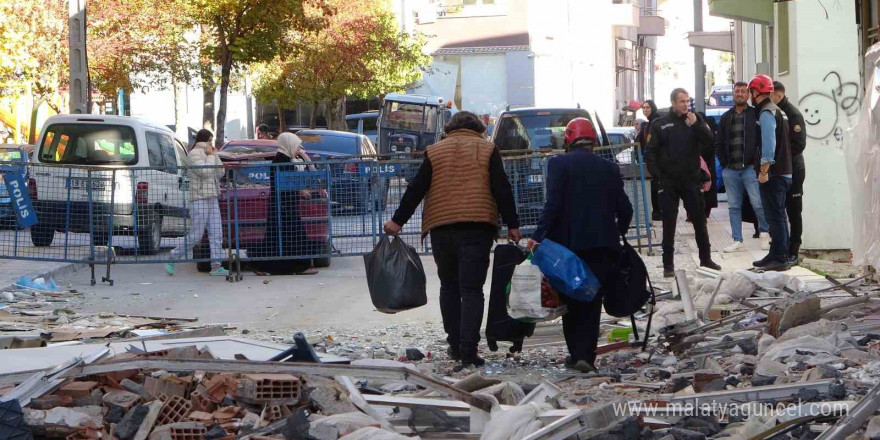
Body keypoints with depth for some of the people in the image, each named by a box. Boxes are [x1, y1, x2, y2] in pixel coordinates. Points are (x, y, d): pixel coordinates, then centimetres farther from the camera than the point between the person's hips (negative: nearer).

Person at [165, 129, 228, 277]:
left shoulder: (207, 154, 19)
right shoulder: (194, 153, -7)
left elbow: (220, 173, 14)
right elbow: (204, 172, -19)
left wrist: (214, 155, 7)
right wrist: (210, 156, -7)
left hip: (213, 198, 8)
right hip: (200, 199, -8)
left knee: (216, 234, -1)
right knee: (195, 236, -7)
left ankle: (216, 266, -4)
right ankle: (173, 258, 6)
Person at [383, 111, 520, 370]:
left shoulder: (435, 151, 11)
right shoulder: (487, 150, 6)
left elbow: (416, 189, 8)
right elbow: (502, 190, 0)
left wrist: (398, 221, 12)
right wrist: (512, 225, 3)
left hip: (441, 227, 2)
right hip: (477, 228, -2)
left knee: (449, 287, 16)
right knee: (471, 290, -5)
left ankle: (455, 344, 15)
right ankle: (468, 350, -14)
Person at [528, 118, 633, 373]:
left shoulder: (559, 164, -3)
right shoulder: (609, 169, 6)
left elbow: (553, 204, -13)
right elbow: (625, 209, 6)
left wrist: (539, 237, -11)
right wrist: (618, 233, 24)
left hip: (568, 243, -2)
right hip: (602, 245, 2)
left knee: (570, 301, 12)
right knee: (592, 300, 3)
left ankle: (576, 354, 14)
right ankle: (585, 355, -8)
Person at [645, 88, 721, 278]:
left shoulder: (695, 121, 7)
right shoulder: (660, 125, 3)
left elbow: (709, 142, -4)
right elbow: (650, 153, 1)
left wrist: (696, 125, -16)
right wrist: (657, 175, -10)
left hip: (691, 180, 1)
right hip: (668, 182, -1)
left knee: (700, 221, 6)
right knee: (669, 224, 2)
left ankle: (705, 258, 18)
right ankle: (668, 264, 7)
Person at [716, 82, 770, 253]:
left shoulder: (755, 115, 0)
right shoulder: (726, 117, 13)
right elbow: (718, 143, 16)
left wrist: (757, 162, -11)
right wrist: (724, 162, 5)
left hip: (750, 168, -4)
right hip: (730, 170, 4)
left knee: (758, 204, -8)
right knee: (734, 206, 7)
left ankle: (765, 232, 13)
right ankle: (737, 240, 12)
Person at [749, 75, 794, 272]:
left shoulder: (766, 113, -13)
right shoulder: (777, 110, 18)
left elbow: (768, 143, -22)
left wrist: (764, 170, -21)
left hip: (773, 174, -10)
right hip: (784, 172, 10)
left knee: (775, 217, -9)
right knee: (777, 217, 15)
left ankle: (780, 259, -10)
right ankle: (775, 256, 21)